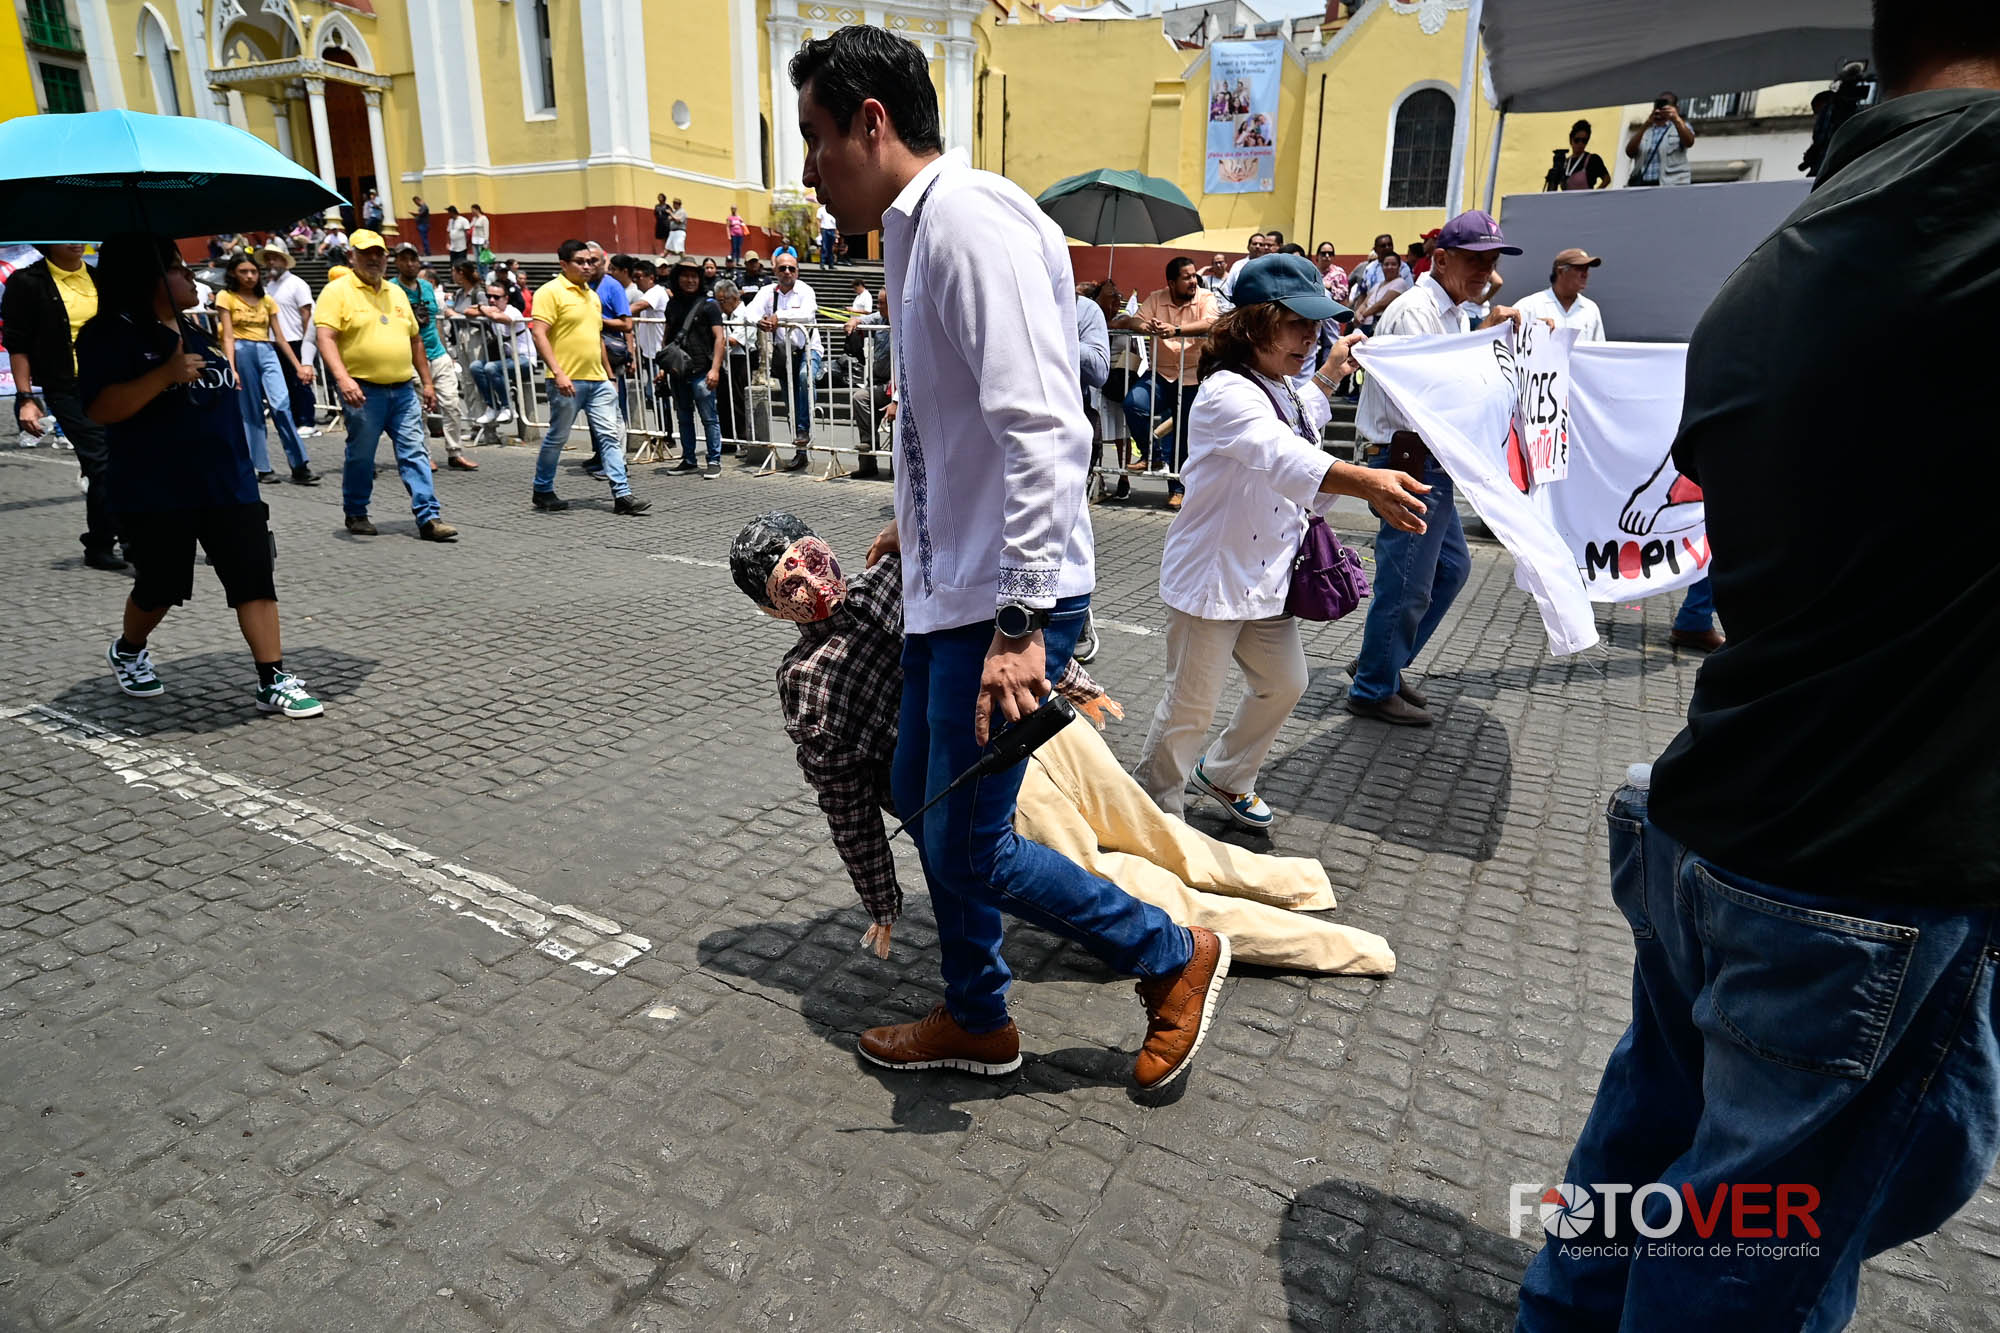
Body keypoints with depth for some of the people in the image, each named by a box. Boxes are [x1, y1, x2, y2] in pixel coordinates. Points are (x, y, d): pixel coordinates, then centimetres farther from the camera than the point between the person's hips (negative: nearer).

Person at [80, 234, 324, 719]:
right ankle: (128, 651, 39)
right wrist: (165, 375, -28)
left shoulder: (196, 331, 14)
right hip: (154, 494, -5)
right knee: (161, 586, 8)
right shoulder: (110, 335, -7)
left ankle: (273, 680, -5)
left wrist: (240, 468, 23)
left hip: (228, 484, 5)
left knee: (254, 577, -6)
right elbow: (100, 409, -18)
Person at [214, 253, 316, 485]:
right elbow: (228, 337, -4)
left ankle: (300, 467, -16)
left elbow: (279, 337, 14)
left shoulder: (267, 300, 14)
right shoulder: (226, 297, 3)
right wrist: (231, 369, -14)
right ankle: (263, 468, 5)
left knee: (282, 405, -15)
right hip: (242, 353, -2)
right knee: (251, 413, 1)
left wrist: (298, 366, 7)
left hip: (267, 353, 2)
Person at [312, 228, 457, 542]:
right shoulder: (337, 291, -3)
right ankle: (356, 515, 20)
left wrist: (426, 382, 17)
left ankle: (429, 517, -3)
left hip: (403, 390, 5)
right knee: (360, 457, 5)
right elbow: (325, 338, -13)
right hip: (362, 391, -5)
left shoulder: (397, 293, 17)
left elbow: (414, 339, 22)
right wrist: (343, 378, -27)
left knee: (416, 452, -2)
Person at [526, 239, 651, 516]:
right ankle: (542, 491, 21)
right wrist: (558, 373, -22)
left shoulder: (593, 295, 18)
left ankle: (622, 495, -3)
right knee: (556, 438, 5)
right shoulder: (551, 292, -7)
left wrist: (609, 375, 21)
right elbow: (539, 335, -14)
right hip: (568, 381, -7)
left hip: (597, 380, 7)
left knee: (610, 436, -1)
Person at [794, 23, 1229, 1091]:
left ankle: (1175, 957, 19)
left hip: (1005, 600, -10)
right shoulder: (914, 232, 16)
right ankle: (977, 1020, 37)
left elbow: (1040, 430, -27)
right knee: (921, 797, 18)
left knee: (966, 845, -3)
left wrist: (1019, 624, -29)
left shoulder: (971, 218, -16)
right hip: (947, 588, 10)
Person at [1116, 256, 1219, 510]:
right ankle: (1155, 455, -4)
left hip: (1193, 378, -2)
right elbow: (1135, 321, -2)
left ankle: (1177, 488, 19)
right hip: (1161, 374, 2)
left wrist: (1176, 330, -36)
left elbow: (1209, 324, -21)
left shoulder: (1205, 298, -3)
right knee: (1134, 403, -25)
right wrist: (1145, 326, -28)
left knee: (1183, 437, 3)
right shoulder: (1156, 299, 5)